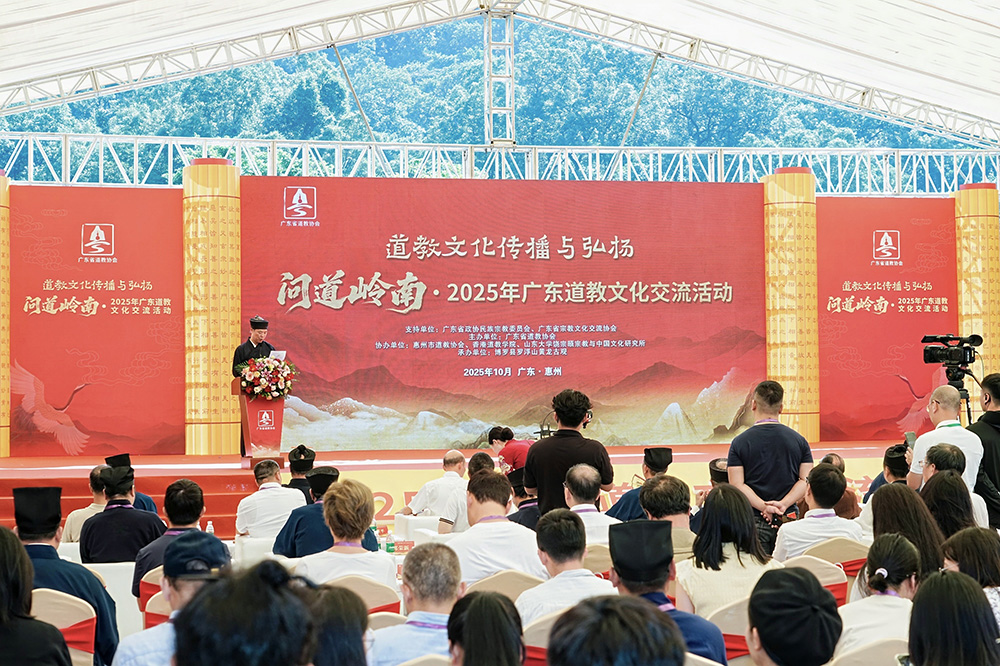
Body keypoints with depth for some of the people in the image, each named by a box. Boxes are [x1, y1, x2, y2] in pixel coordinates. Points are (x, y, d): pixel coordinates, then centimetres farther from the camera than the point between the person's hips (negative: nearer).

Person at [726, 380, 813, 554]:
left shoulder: (739, 442, -1)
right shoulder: (799, 440, 5)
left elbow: (737, 485, -8)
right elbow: (806, 480, 0)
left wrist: (764, 507, -14)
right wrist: (783, 504, -9)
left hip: (753, 521, -2)